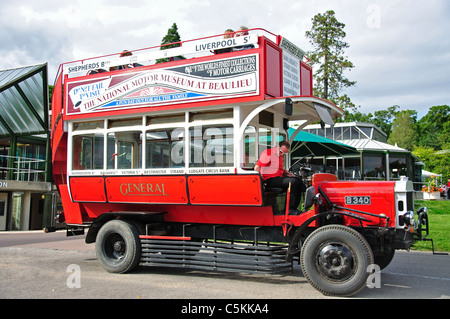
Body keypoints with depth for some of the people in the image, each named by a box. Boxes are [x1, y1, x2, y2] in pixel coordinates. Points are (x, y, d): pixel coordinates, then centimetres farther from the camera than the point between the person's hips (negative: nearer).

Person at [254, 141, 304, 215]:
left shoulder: (280, 156, 19)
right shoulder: (268, 153, -10)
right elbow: (257, 168, -15)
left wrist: (286, 172, 13)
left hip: (279, 177, 10)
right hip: (270, 180, -9)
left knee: (299, 180, -3)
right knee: (293, 181, -25)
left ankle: (294, 207, -4)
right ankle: (290, 209, -22)